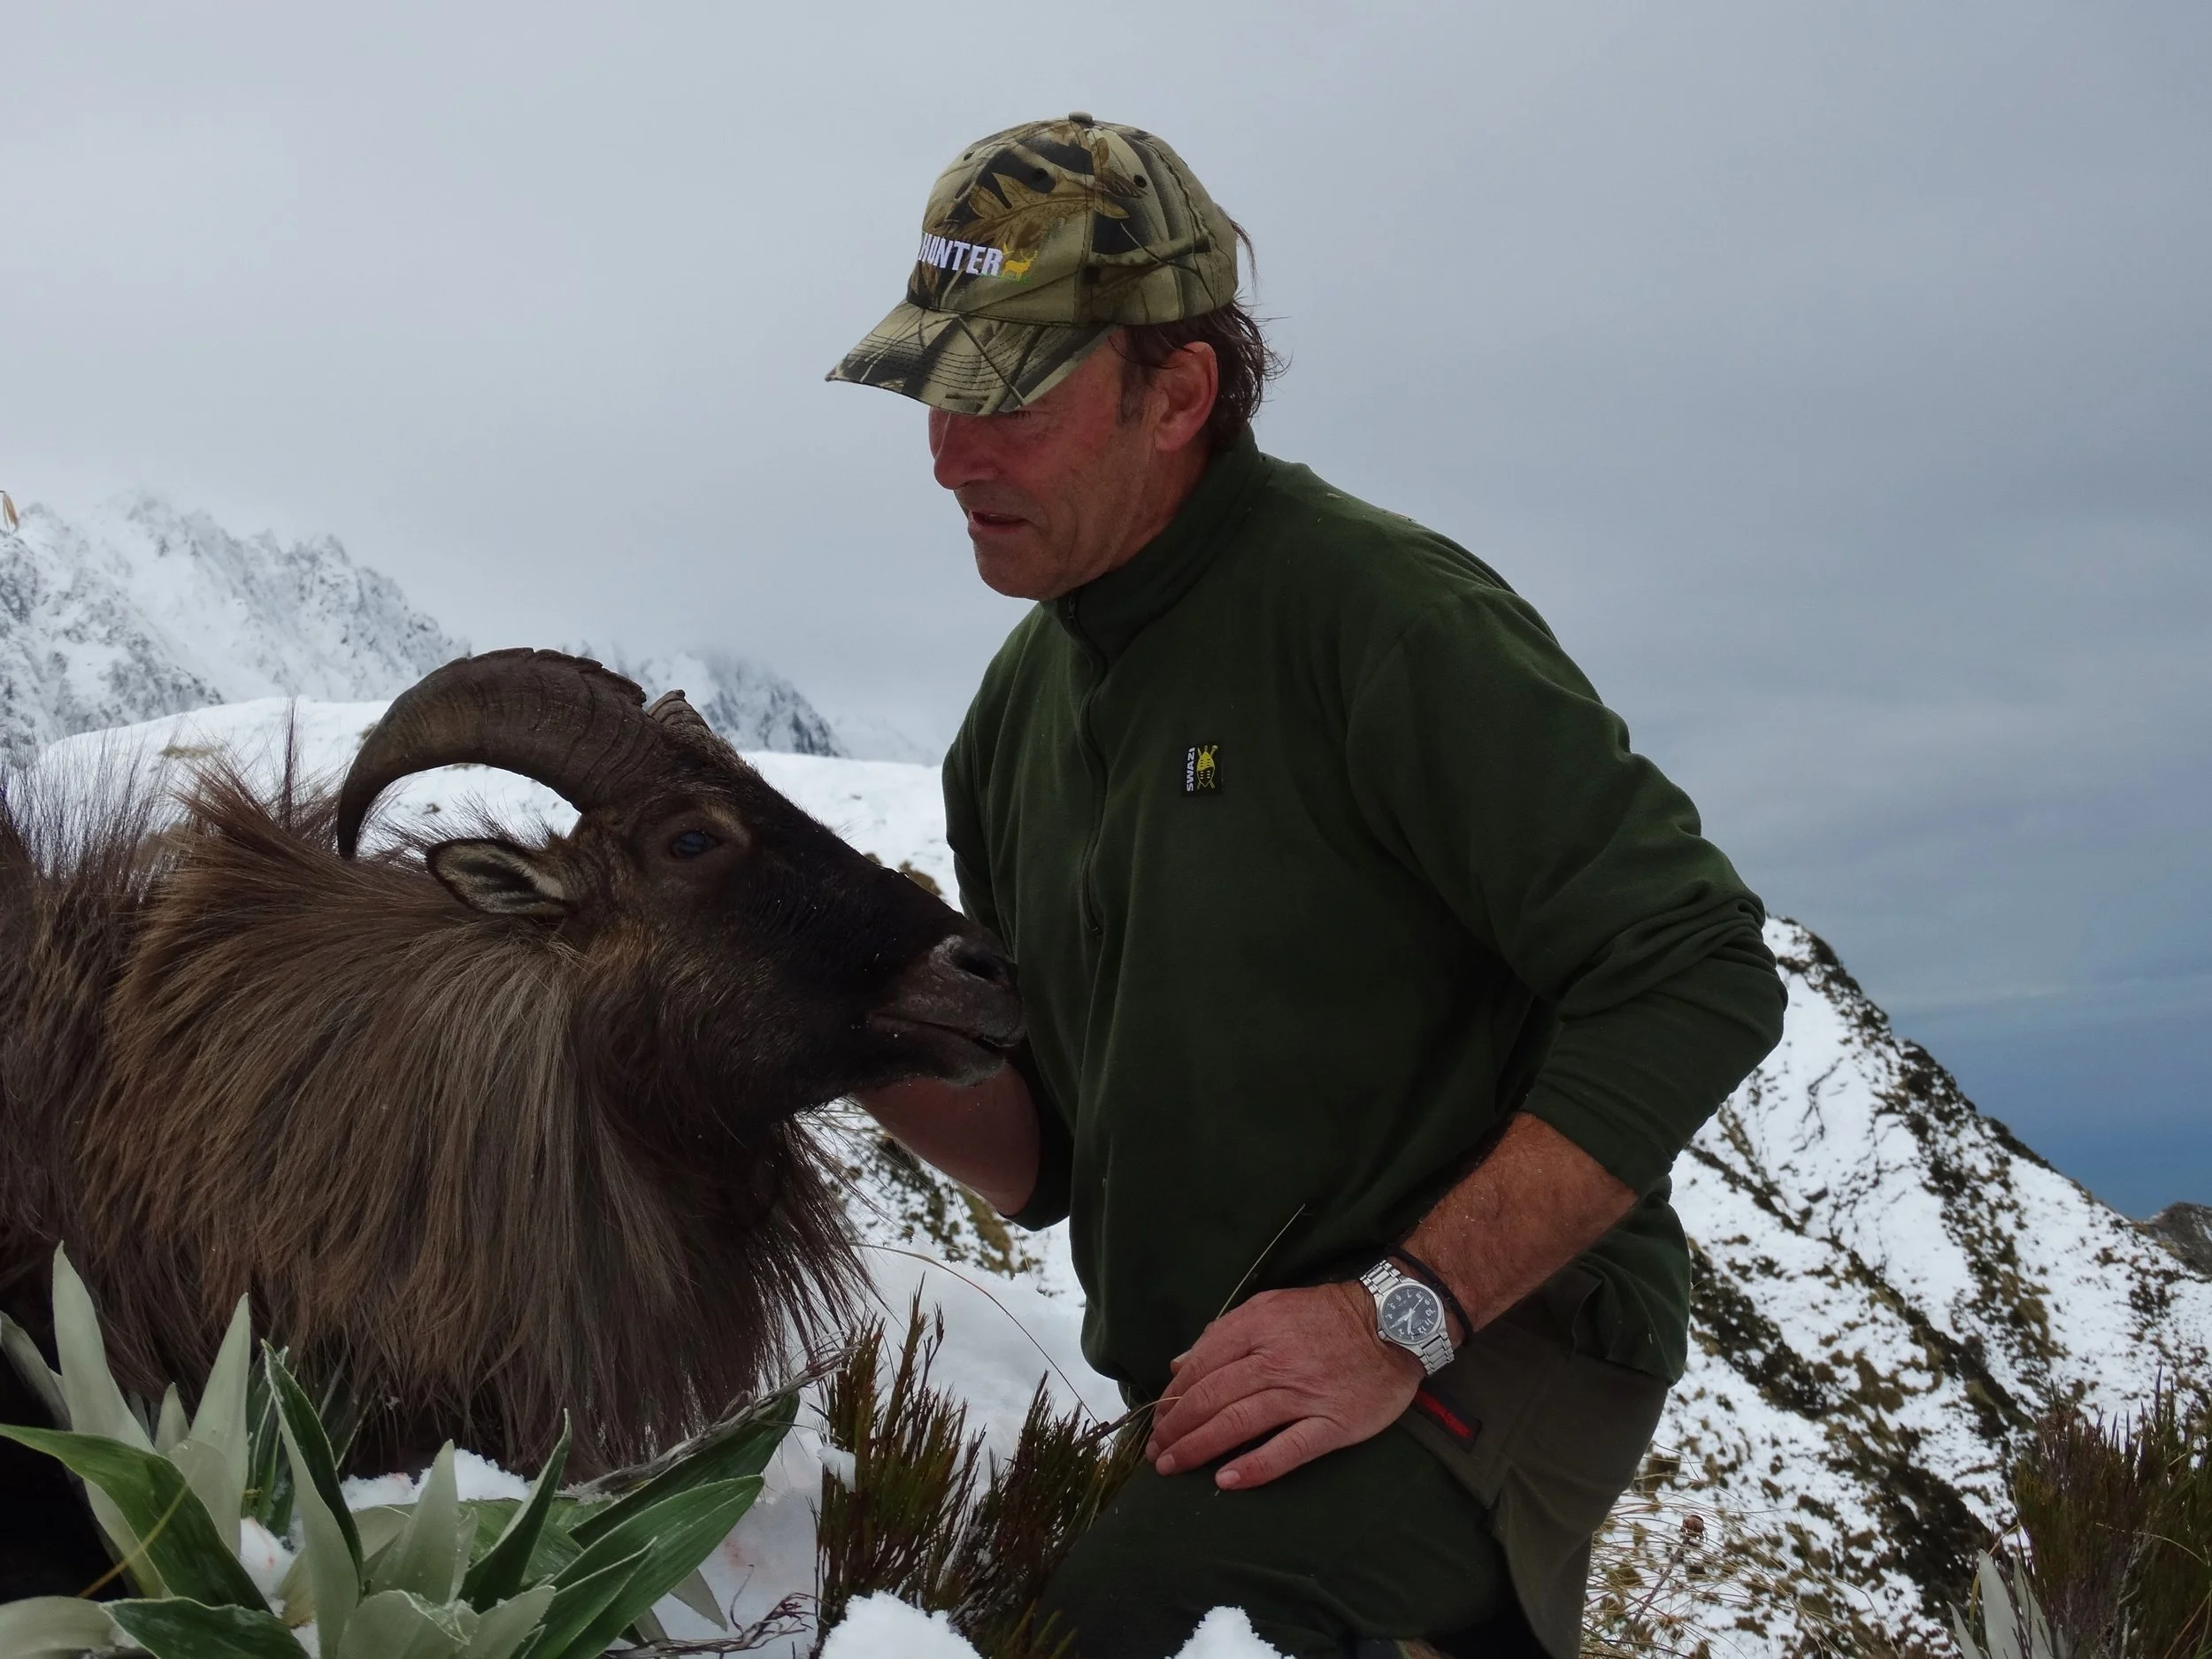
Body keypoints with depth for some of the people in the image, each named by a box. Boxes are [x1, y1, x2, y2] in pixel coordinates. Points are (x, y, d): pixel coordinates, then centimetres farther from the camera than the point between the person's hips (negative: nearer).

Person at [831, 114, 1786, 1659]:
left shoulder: (1377, 608, -14)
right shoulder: (1020, 714, 11)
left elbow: (1693, 976, -19)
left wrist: (1399, 1313, -22)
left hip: (1482, 1359, -8)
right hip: (1199, 1408, 8)